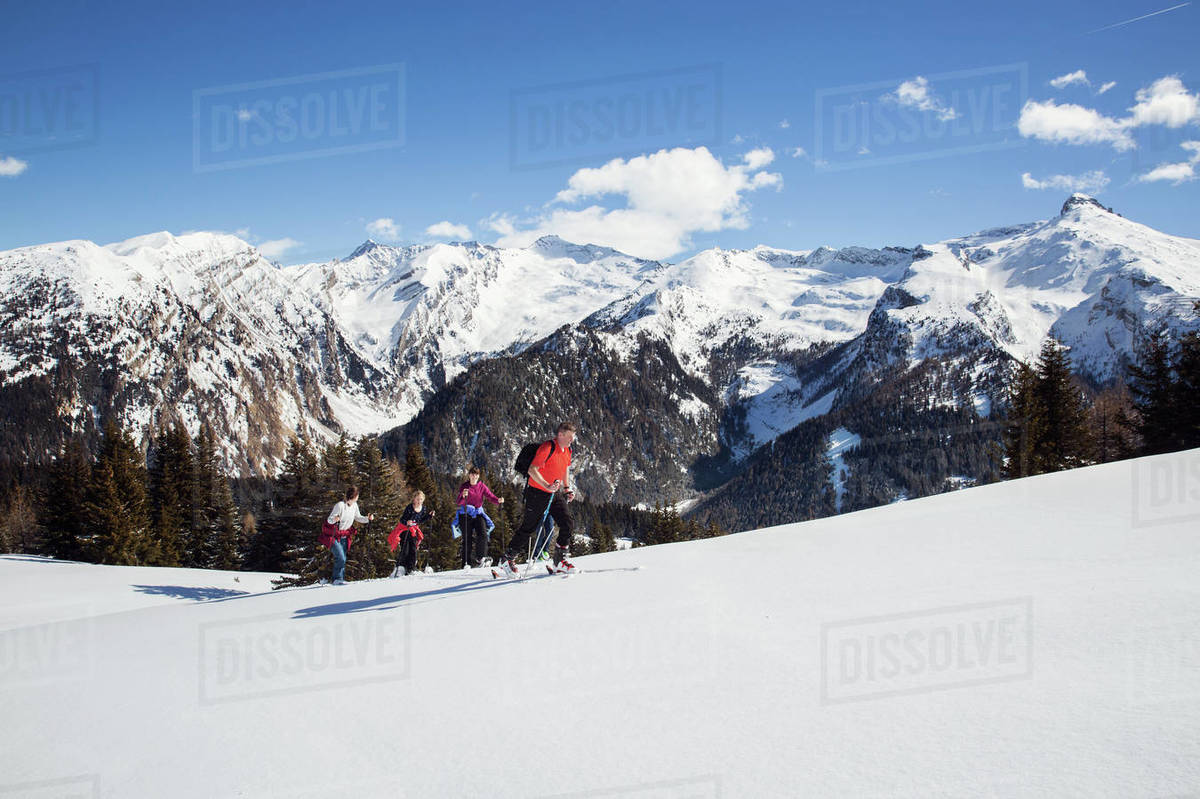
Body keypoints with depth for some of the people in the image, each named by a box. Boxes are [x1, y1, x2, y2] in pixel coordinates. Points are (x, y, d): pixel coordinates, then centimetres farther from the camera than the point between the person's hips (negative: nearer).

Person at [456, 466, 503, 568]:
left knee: (483, 534, -19)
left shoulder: (482, 486, 6)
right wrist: (463, 496, -37)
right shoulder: (464, 487, -2)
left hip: (478, 513, 2)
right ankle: (467, 562, -3)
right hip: (466, 513, -2)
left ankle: (481, 558, -11)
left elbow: (490, 496, -7)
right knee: (468, 538, -8)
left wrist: (498, 500, -28)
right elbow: (459, 502, -15)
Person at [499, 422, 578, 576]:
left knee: (568, 525, -4)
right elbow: (532, 469, -26)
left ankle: (561, 560, 8)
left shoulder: (567, 450, 6)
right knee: (528, 528, 1)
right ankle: (508, 559, 16)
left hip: (555, 494, 7)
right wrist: (547, 486, -36)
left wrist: (567, 487, 16)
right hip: (537, 493, -7)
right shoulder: (547, 448, -21)